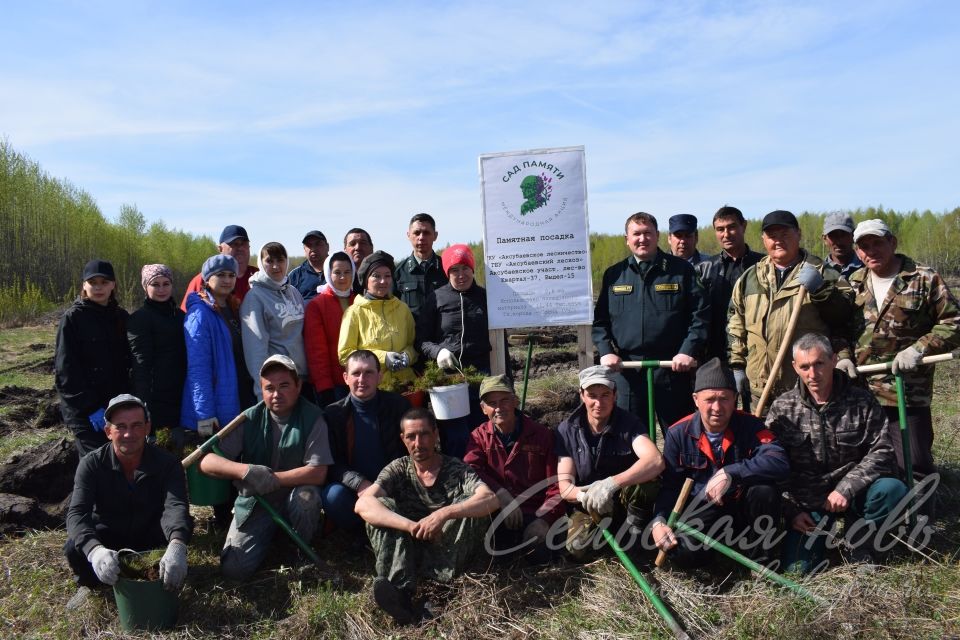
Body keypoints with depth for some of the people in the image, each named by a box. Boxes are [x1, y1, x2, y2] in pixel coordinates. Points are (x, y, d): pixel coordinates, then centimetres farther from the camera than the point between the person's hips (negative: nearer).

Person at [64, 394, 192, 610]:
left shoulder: (167, 463, -20)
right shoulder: (91, 464, -18)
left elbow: (175, 506, -37)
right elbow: (77, 514, -30)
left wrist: (177, 546, -60)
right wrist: (95, 550, -53)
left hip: (150, 540, 0)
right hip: (107, 539, 1)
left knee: (183, 524, -31)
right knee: (74, 549, -31)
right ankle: (91, 584, 4)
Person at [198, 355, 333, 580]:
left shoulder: (312, 418, -13)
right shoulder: (250, 419, -7)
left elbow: (318, 473, -20)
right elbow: (207, 462, -12)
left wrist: (271, 479, -24)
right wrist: (246, 471, -30)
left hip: (294, 498, -2)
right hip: (255, 502, 2)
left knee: (307, 496, -35)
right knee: (234, 569, -13)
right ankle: (270, 533, 19)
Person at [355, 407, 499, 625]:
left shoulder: (456, 470, -1)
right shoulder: (398, 470, 2)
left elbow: (491, 500, -20)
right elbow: (363, 504, -17)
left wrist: (443, 514, -35)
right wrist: (411, 526, -31)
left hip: (447, 550, -1)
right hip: (406, 549, 1)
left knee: (473, 504, -23)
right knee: (382, 507, -19)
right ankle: (400, 590, -38)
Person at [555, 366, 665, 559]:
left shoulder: (628, 423, -16)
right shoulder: (567, 429, -10)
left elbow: (656, 461, -35)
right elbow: (564, 486, -13)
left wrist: (611, 483, -48)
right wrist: (584, 495, -38)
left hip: (626, 501, -1)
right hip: (589, 507, 1)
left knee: (644, 482, -33)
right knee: (576, 548, -27)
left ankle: (633, 532, -6)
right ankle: (602, 531, 6)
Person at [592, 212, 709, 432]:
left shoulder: (681, 270, 6)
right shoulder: (614, 274, 12)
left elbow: (701, 314, 1)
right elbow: (600, 319, 11)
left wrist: (690, 351, -10)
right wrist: (605, 351, -4)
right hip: (627, 369, 2)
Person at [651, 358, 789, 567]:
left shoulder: (750, 426, -13)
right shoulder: (679, 434, -10)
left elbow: (780, 463, -31)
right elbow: (669, 486, -6)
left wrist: (730, 473, -36)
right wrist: (658, 521, -24)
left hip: (743, 508, 0)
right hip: (702, 512, 1)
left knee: (764, 489, -31)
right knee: (686, 553, -27)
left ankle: (760, 558, -5)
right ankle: (721, 541, 11)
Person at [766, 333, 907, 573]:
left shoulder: (862, 401, -6)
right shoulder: (782, 408, -5)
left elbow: (882, 452, -11)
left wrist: (846, 488, -23)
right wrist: (791, 511, -10)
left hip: (850, 494, 1)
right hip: (806, 502, -1)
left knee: (892, 489, -29)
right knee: (797, 569, -14)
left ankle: (862, 545, -3)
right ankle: (819, 532, 18)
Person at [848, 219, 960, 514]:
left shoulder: (924, 279, -4)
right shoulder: (854, 282, 10)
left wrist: (920, 348, -17)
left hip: (908, 392, -4)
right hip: (860, 391, 5)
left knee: (915, 466, 1)